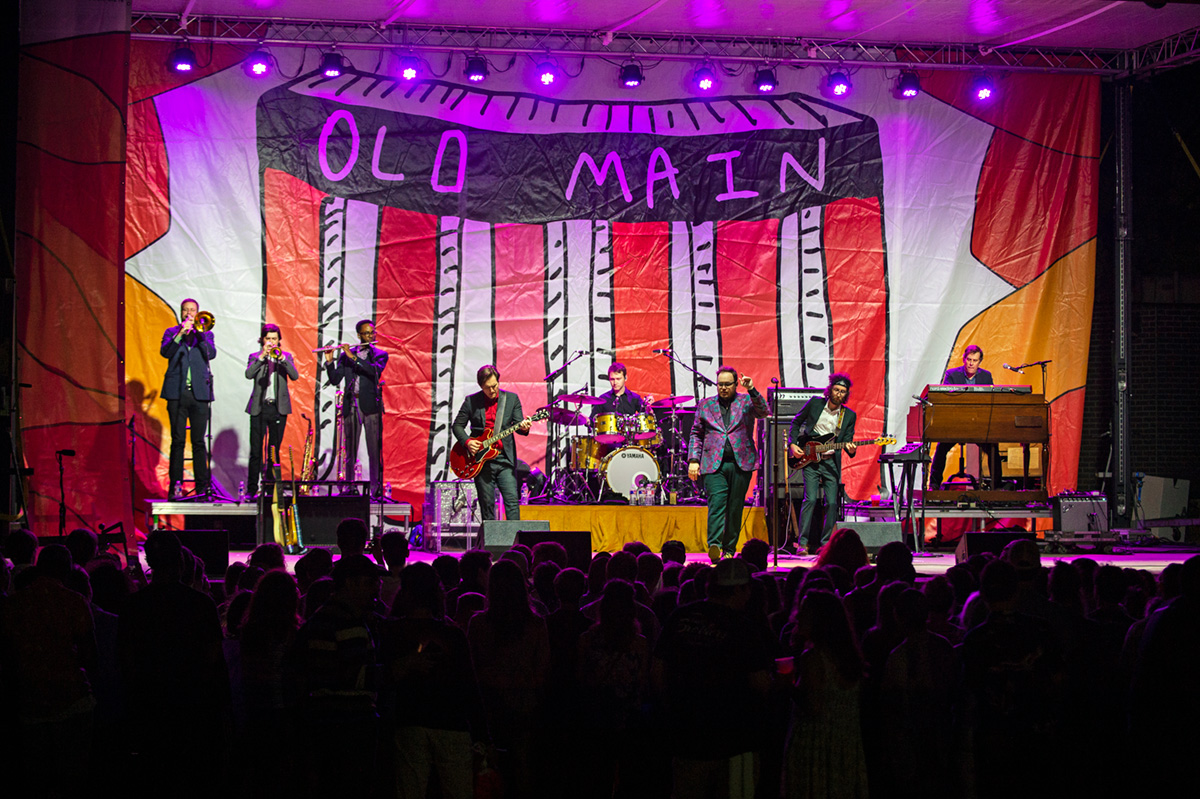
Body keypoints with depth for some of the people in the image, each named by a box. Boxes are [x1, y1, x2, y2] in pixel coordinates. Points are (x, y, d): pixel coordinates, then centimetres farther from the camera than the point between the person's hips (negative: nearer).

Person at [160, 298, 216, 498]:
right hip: (177, 392, -1)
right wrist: (181, 333, -15)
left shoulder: (205, 333, 15)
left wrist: (198, 332, -9)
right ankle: (175, 486, -3)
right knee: (177, 441, -3)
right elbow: (165, 352, -6)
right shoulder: (172, 332, 13)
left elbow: (211, 353, -3)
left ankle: (202, 487, 2)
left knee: (199, 442, 0)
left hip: (199, 392, 1)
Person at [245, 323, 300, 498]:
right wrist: (262, 357, -17)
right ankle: (252, 488, -2)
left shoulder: (286, 356, 11)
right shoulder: (255, 357, 8)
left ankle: (271, 482, 7)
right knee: (256, 450, -4)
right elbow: (249, 374, -10)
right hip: (259, 407, -1)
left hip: (279, 408, 1)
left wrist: (282, 358, -16)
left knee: (275, 449, 2)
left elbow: (294, 376, -5)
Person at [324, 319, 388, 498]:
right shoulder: (345, 355, 13)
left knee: (374, 450, -5)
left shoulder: (380, 355, 8)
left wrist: (353, 358, -15)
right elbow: (335, 380, 6)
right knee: (350, 450, 4)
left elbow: (376, 370, -13)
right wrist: (330, 362, -10)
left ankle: (376, 488, -5)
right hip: (350, 406, 2)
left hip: (371, 405, -2)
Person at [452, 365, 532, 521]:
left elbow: (517, 424, 3)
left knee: (512, 501, -9)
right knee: (487, 504, 2)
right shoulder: (471, 401, 5)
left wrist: (523, 428, -21)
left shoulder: (511, 398, 7)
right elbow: (457, 426, 9)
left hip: (505, 460, 0)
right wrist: (467, 442, -8)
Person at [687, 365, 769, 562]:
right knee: (717, 503, -16)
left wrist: (752, 390, -19)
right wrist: (693, 460, 5)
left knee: (735, 508, 4)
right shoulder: (705, 405, 15)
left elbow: (763, 412, -8)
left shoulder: (746, 401, 10)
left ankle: (729, 549, 12)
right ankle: (714, 546, -27)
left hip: (741, 463, 0)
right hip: (713, 464, 0)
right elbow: (696, 434, 16)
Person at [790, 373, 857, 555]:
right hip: (809, 459, -2)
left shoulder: (849, 416, 4)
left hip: (831, 462, 2)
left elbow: (847, 442, 6)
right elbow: (796, 422, 11)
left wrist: (850, 450, -18)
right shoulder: (815, 403, 1)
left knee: (832, 503, -3)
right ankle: (803, 542, -10)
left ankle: (825, 543, 8)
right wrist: (793, 444, -2)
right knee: (811, 499, -14)